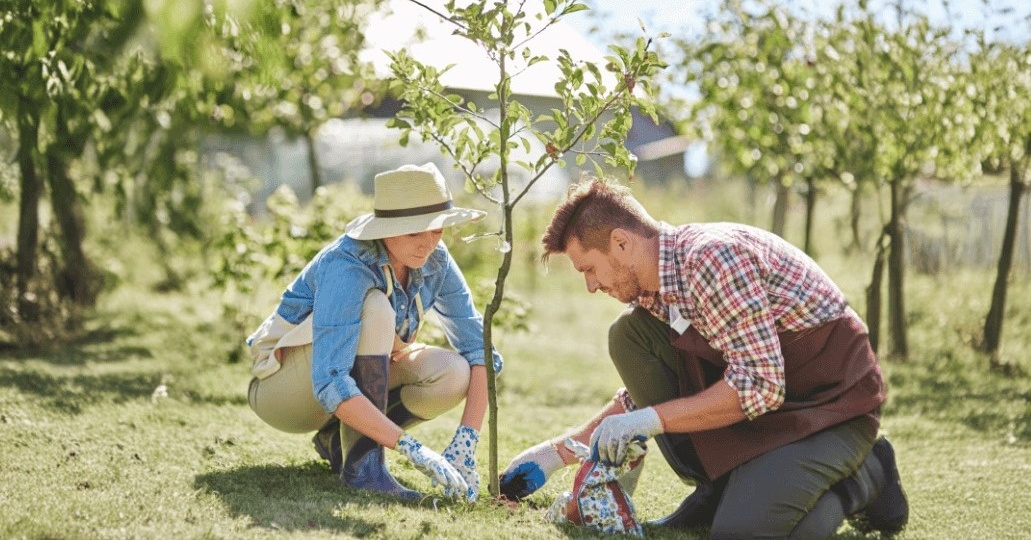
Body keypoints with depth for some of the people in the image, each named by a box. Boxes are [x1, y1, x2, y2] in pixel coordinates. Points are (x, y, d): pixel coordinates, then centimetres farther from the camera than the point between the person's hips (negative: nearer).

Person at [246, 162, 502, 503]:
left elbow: (478, 348, -12)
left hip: (357, 373, 6)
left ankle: (338, 439, 0)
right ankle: (362, 464, -29)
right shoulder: (346, 268, -33)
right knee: (375, 308, -32)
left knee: (453, 375, -20)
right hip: (283, 384, -6)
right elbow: (329, 385, -41)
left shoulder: (434, 261, -13)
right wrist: (412, 450, -46)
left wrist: (465, 444, -25)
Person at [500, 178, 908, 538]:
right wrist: (560, 451, 15)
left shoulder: (711, 256, -25)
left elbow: (759, 384, -30)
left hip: (832, 402, -8)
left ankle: (864, 477, 1)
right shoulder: (653, 290, 3)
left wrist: (651, 419, -24)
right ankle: (717, 488, 3)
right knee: (628, 336, -3)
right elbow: (645, 391, 18)